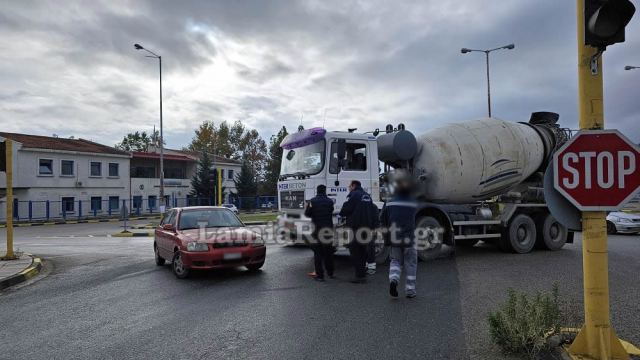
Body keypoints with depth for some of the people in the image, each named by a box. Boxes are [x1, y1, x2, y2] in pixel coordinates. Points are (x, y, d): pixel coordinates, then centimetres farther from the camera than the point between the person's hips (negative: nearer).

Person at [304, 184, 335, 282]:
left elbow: (307, 214, -4)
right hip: (328, 229, 3)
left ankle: (320, 275, -1)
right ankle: (330, 273, 27)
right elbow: (331, 212, 5)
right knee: (328, 252, 17)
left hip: (317, 229, -3)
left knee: (318, 253, 1)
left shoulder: (312, 201, -10)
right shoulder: (330, 201, -3)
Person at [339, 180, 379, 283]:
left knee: (355, 253, -3)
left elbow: (345, 210, -14)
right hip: (366, 228, 8)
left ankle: (359, 276, -6)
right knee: (362, 252, 15)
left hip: (355, 228, -8)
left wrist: (341, 213, 8)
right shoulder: (367, 196, 16)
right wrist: (373, 226, 18)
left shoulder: (354, 195, -9)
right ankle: (363, 275, 19)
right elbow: (374, 211, 17)